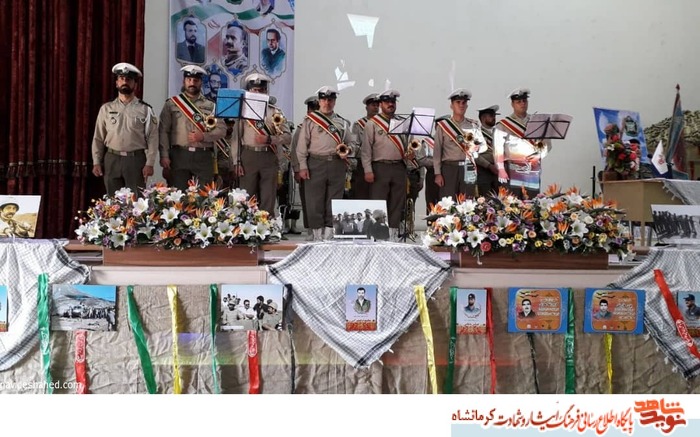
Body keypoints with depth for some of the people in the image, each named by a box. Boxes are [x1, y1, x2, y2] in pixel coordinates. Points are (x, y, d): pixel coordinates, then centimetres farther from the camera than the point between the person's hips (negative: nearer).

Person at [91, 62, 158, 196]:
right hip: (112, 160, 2)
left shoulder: (145, 109, 2)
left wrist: (149, 164, -10)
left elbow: (152, 138, -3)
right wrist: (96, 162, 4)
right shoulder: (106, 108, 9)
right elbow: (98, 138, 11)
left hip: (136, 159, -2)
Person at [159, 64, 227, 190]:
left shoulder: (210, 106, 10)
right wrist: (164, 156, -7)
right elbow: (163, 131, 2)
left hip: (204, 157, 1)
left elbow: (222, 130, 5)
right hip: (179, 155, -1)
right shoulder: (172, 103, 7)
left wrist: (203, 136, -11)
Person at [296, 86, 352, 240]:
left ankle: (329, 235, 11)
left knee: (334, 201, 4)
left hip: (337, 164, 3)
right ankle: (318, 235, 5)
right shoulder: (310, 120, 6)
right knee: (315, 201, -3)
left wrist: (345, 151, -4)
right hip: (316, 163, -3)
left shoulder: (342, 122, 15)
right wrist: (303, 166, -6)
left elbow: (348, 144, 20)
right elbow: (302, 145, 2)